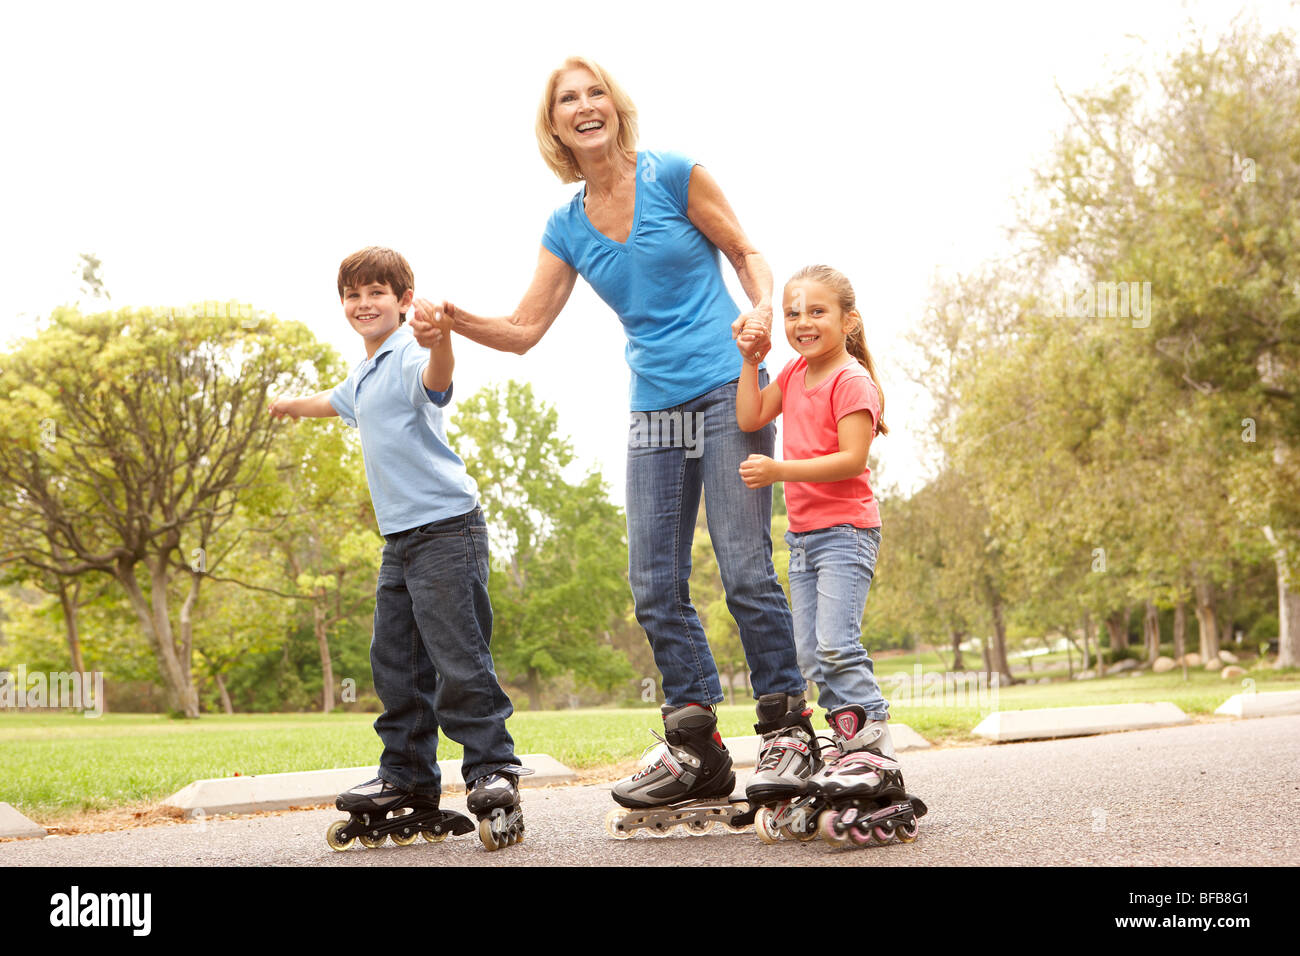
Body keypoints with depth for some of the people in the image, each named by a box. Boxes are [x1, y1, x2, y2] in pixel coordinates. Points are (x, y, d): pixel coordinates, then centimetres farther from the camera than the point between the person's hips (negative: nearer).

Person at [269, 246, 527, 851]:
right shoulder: (364, 377, 20)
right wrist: (291, 406, 64)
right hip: (400, 536, 9)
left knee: (458, 658, -11)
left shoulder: (409, 357, -9)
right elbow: (333, 403, 44)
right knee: (394, 660, 10)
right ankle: (408, 775, 19)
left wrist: (440, 337, -57)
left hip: (446, 526, -9)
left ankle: (492, 767, -3)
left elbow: (436, 378, -35)